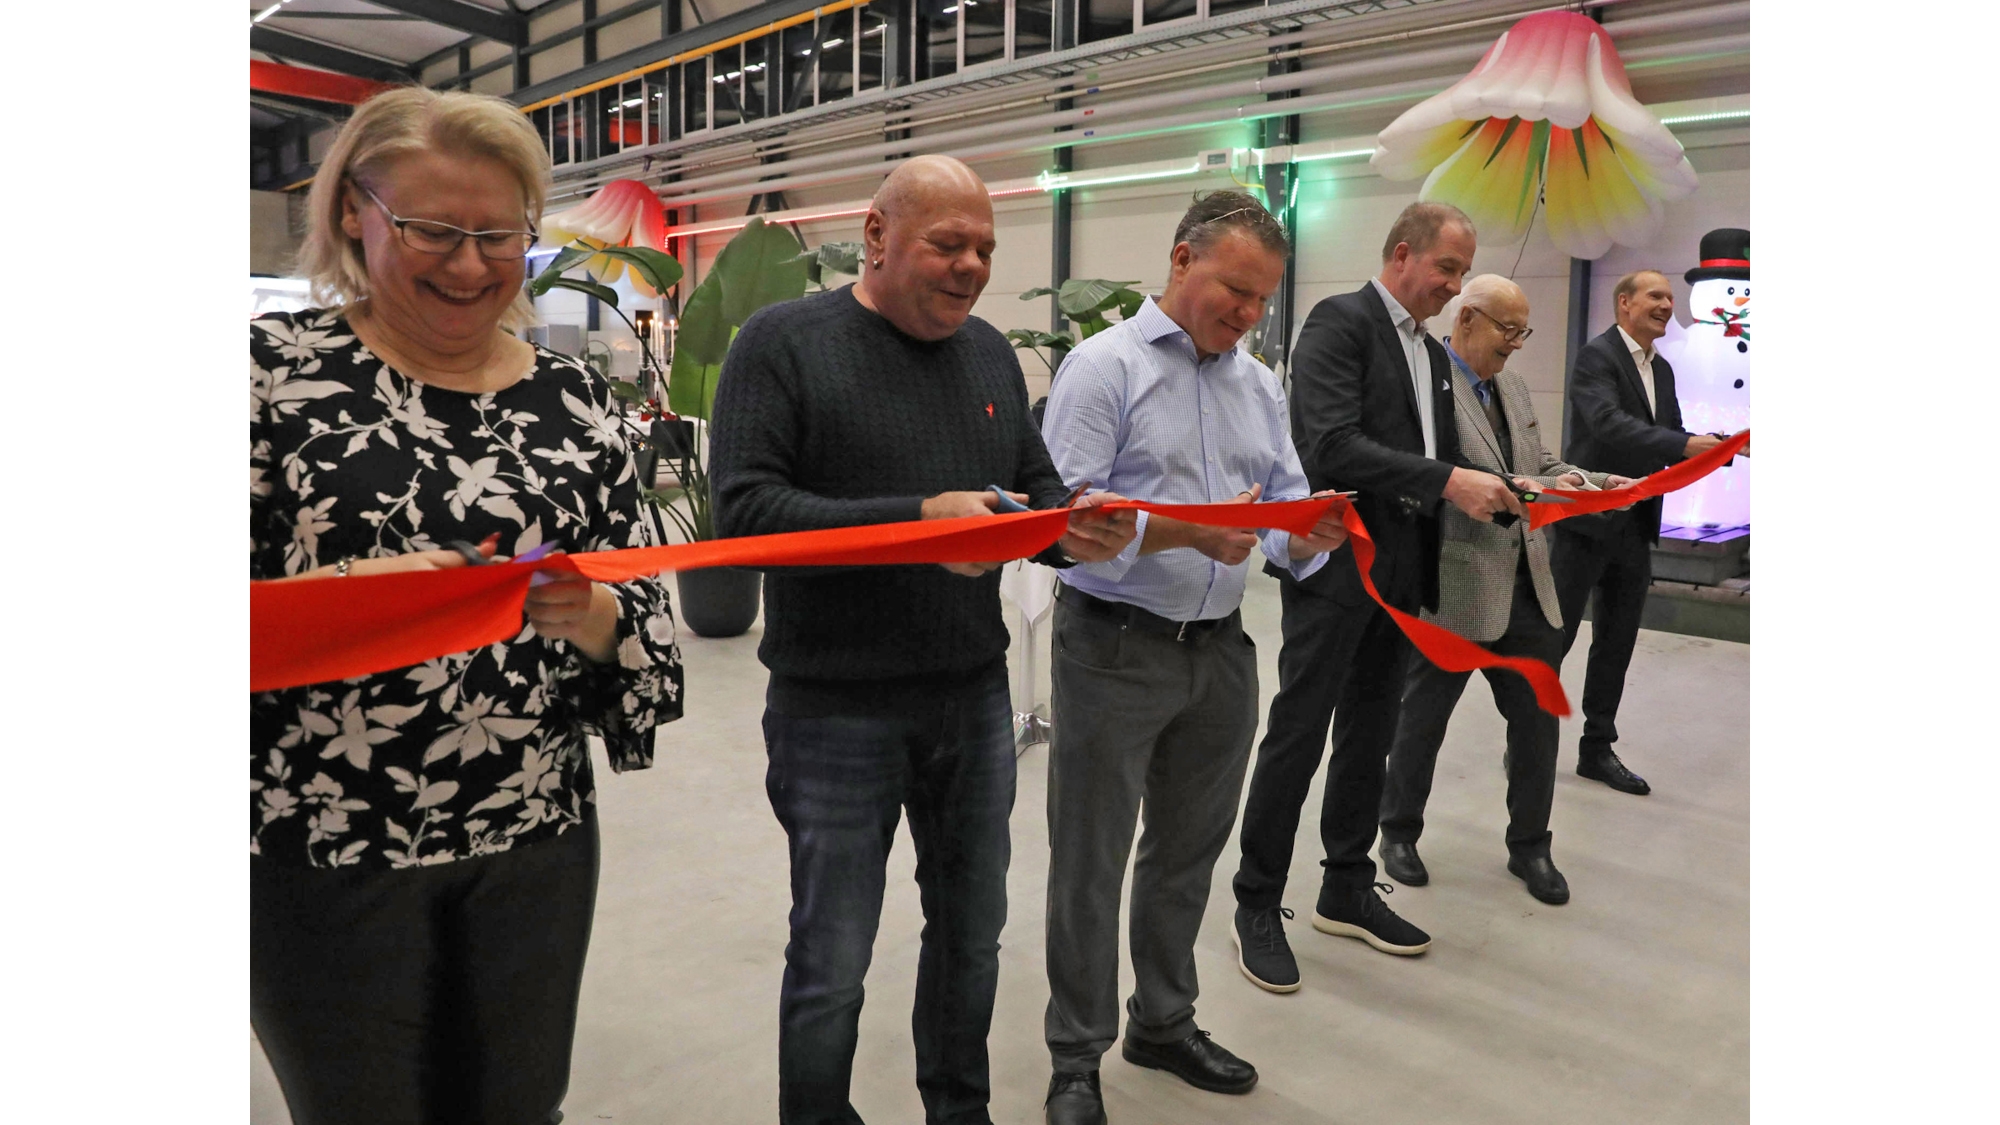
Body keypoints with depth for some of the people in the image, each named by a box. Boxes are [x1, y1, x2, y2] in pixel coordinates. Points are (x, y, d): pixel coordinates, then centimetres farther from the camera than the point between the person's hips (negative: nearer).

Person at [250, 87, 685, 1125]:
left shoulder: (571, 397, 4)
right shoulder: (277, 366, -5)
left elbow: (646, 617, 4)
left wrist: (594, 618, -17)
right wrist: (346, 592, -24)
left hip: (536, 844, 3)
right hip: (320, 853, -2)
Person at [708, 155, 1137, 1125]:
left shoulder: (990, 353, 9)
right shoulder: (783, 342, -8)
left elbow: (1036, 488, 13)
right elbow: (743, 508, -18)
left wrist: (1075, 532, -11)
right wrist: (917, 520, -27)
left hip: (975, 698, 5)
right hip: (837, 710, -5)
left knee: (971, 936, 19)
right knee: (830, 969, 8)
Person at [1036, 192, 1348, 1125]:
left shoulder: (1260, 387, 12)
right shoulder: (1104, 367, -8)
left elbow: (1286, 509, 9)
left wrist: (1310, 536, -14)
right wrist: (1182, 532, -29)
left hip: (1220, 652, 6)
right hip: (1115, 649, -6)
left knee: (1188, 854, 18)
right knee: (1090, 863, 4)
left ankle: (1163, 1022, 37)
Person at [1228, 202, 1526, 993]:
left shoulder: (1432, 354, 17)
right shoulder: (1339, 323, -10)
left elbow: (1432, 457, 19)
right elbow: (1329, 448, -23)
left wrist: (1488, 491, 1)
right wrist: (1446, 482, -26)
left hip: (1401, 572, 8)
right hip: (1336, 565, -8)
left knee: (1369, 736, 15)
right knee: (1298, 735, -1)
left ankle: (1347, 890, 29)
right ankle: (1258, 904, 12)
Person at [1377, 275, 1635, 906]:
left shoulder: (1513, 387, 14)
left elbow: (1539, 465, 19)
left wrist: (1596, 482, 2)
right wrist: (1519, 489, -32)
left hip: (1527, 587, 8)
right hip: (1454, 589, -8)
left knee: (1538, 720, 12)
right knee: (1423, 719, 10)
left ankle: (1530, 847, 28)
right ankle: (1398, 834, 29)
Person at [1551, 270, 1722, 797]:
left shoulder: (1662, 370, 15)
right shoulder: (1596, 356, -10)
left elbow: (1671, 440, 14)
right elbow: (1609, 425, -26)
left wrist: (1720, 447, -5)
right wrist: (1684, 444, -34)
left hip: (1635, 525, 8)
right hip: (1586, 521, -8)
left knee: (1617, 643, 13)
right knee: (1553, 635, 0)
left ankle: (1597, 749, 23)